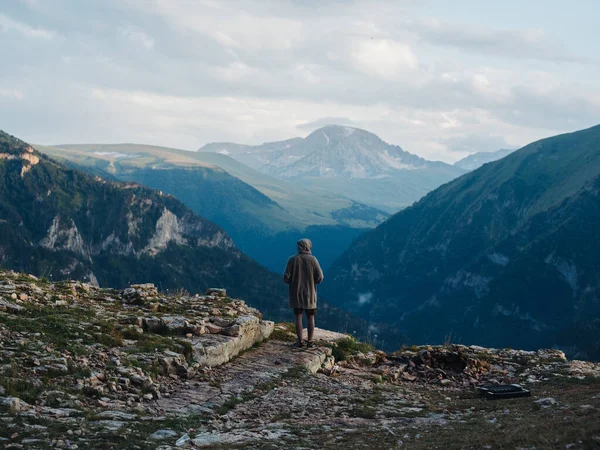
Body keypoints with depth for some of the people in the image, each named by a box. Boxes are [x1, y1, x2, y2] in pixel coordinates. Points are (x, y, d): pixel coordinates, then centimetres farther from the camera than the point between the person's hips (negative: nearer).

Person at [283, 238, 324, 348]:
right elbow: (319, 277, -9)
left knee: (298, 317, 4)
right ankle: (310, 341, 8)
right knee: (310, 318, 9)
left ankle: (299, 341, 3)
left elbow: (286, 278, -8)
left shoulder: (292, 260, -7)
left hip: (296, 294, 0)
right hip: (310, 294, 0)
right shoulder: (312, 259, -8)